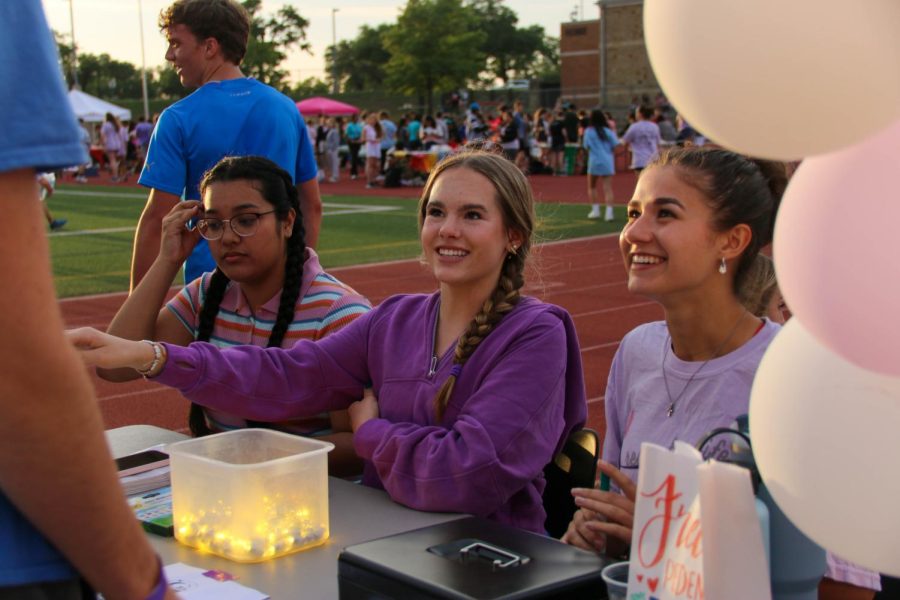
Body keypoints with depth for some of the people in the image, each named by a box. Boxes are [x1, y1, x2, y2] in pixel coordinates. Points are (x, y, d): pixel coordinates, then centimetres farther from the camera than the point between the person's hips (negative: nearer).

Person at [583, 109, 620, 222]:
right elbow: (615, 145, 0)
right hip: (608, 162, 1)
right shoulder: (608, 131, 2)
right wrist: (613, 131, 14)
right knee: (608, 188, -1)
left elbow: (587, 146, -7)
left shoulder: (589, 131, -4)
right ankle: (609, 212, -14)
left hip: (594, 162, -1)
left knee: (592, 187, 18)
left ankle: (595, 209, 11)